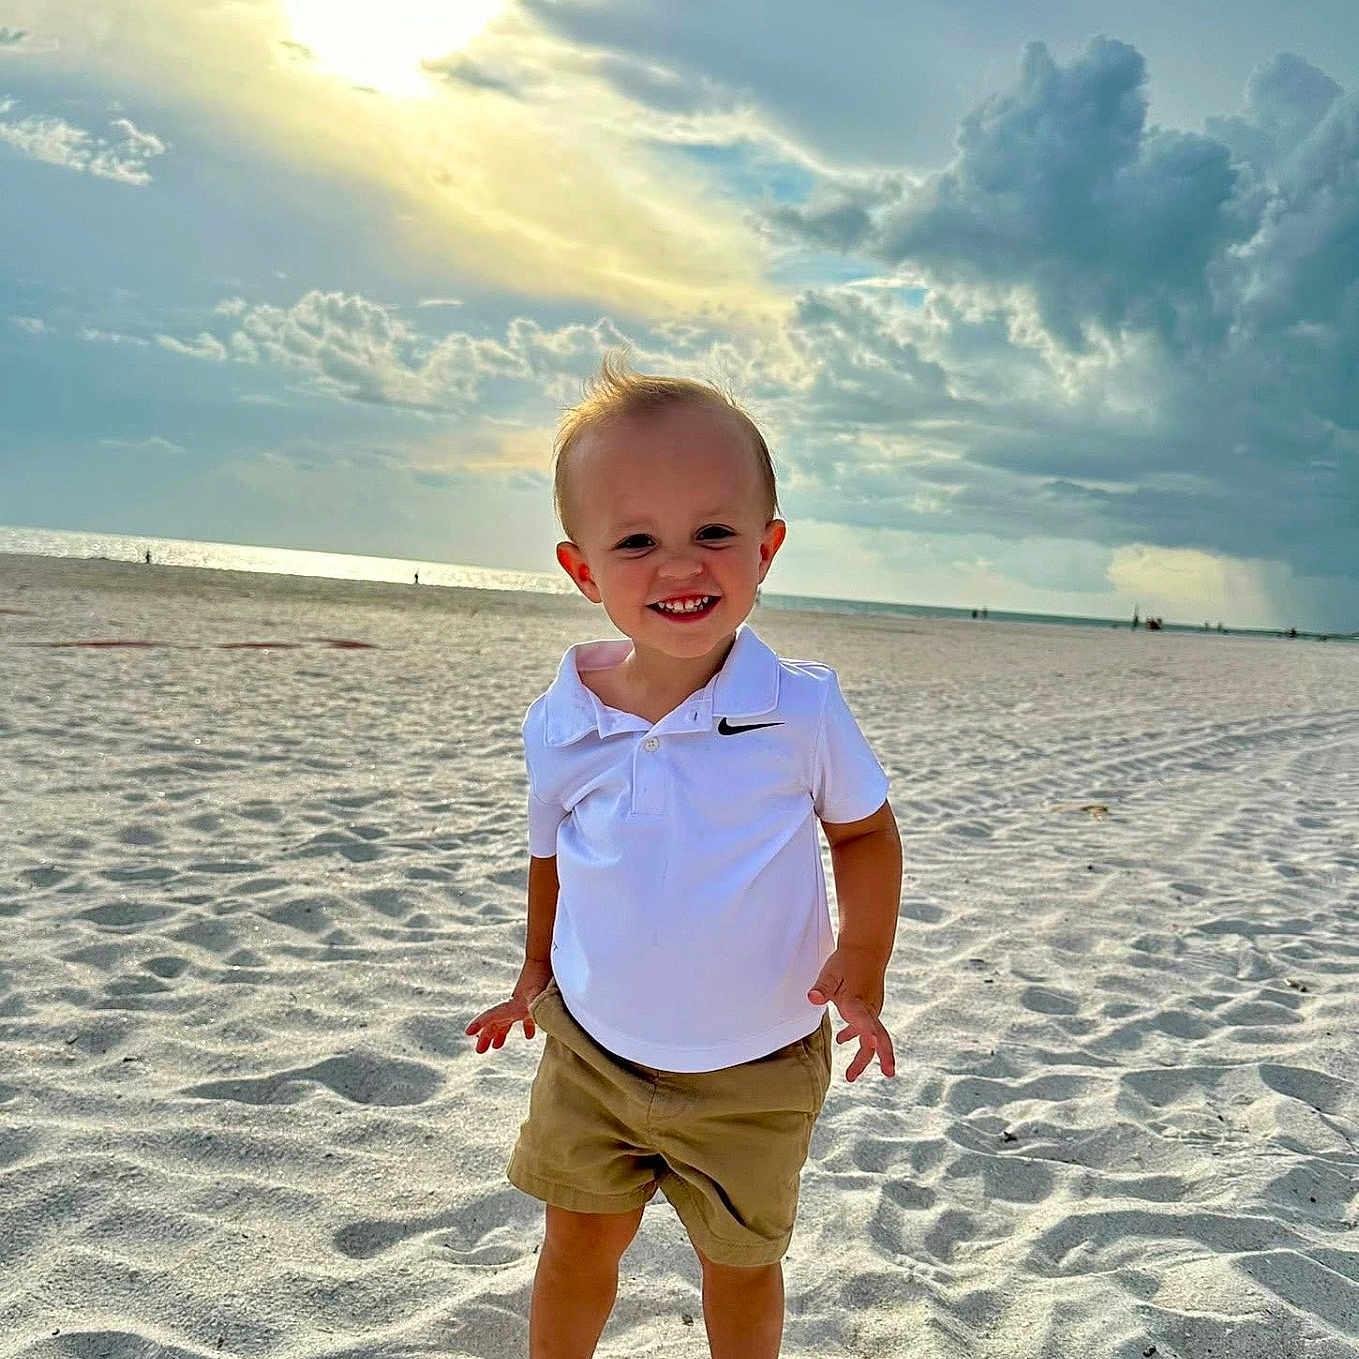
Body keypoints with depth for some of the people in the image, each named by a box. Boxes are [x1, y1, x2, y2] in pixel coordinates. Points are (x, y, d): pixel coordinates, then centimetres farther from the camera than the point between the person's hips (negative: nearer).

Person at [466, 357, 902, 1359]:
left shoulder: (802, 709, -19)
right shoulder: (560, 726, -13)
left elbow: (865, 831, -4)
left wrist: (862, 967, -15)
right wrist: (537, 973, 13)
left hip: (755, 1069, -1)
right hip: (593, 1051, 2)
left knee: (740, 1266, 18)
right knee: (578, 1246, 19)